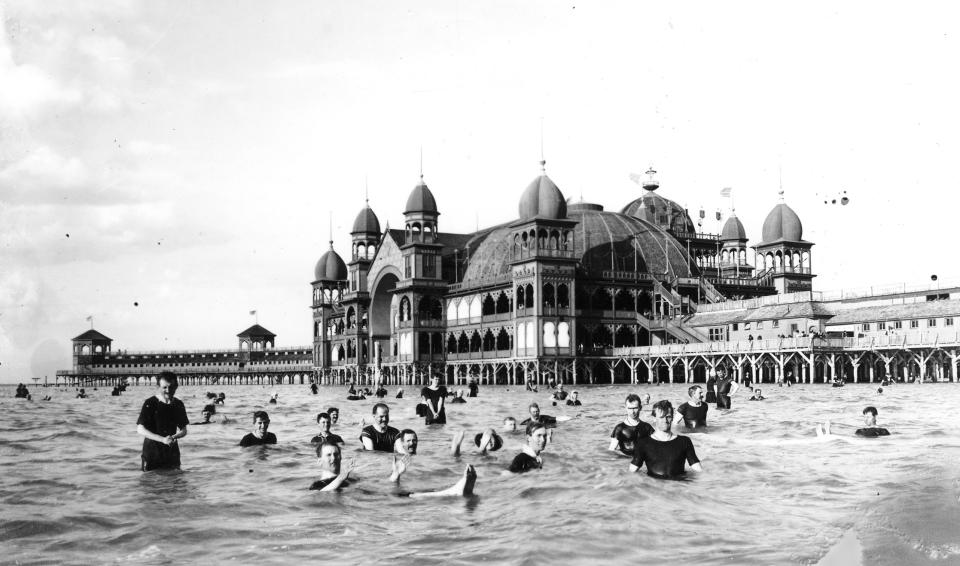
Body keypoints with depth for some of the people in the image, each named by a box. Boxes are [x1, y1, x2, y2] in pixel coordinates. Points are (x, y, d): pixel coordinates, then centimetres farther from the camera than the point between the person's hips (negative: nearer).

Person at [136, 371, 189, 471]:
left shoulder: (178, 405, 5)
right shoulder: (150, 403, -8)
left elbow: (183, 431, 10)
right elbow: (140, 430, -13)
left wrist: (174, 437, -14)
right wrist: (162, 439, -23)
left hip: (172, 453, 4)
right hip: (151, 454, -4)